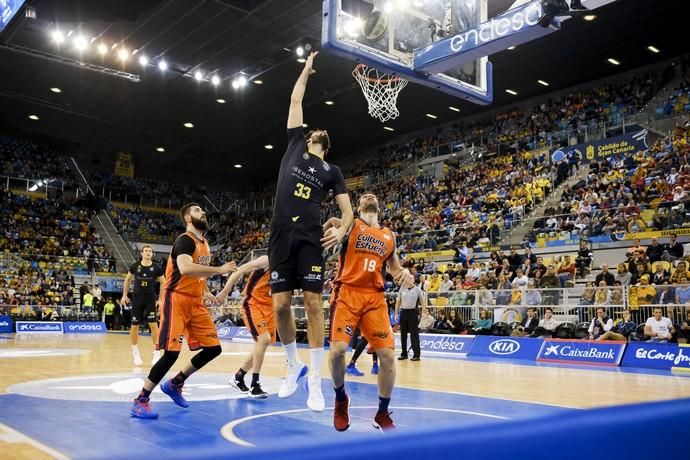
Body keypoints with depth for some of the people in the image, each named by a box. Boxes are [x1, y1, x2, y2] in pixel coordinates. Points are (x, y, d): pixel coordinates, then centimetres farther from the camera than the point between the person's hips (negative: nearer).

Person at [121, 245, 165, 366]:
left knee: (153, 325, -10)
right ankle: (135, 352, 22)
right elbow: (127, 280, 13)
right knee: (134, 326, 5)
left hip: (150, 299, -1)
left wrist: (161, 299, 0)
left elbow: (163, 282, 5)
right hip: (137, 298, 1)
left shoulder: (156, 268, -5)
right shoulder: (135, 266, -2)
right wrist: (124, 295, 8)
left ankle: (157, 353, -1)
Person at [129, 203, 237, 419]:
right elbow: (185, 269, -33)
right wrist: (219, 270, -31)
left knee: (213, 348, 5)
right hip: (177, 300, -9)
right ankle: (141, 400, 0)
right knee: (171, 352, -14)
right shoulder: (185, 240, -13)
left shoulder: (205, 244, 16)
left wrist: (205, 292, 15)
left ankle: (175, 384, 20)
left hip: (196, 303, 9)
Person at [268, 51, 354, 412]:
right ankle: (294, 366, 20)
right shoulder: (295, 146, 18)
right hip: (281, 236, 1)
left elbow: (348, 210, 9)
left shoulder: (331, 171, 15)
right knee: (280, 305, -1)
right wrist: (307, 69, 29)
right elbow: (295, 101, 22)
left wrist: (342, 230, -11)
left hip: (310, 240, -1)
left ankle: (315, 382, 1)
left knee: (313, 304, -6)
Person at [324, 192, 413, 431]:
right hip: (348, 293, -4)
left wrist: (404, 274, 2)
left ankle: (382, 413, 15)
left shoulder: (389, 235, 19)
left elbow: (395, 268, 25)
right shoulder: (349, 224, 6)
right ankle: (341, 399, 14)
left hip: (375, 298, 4)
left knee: (387, 354, -4)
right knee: (338, 350, -17)